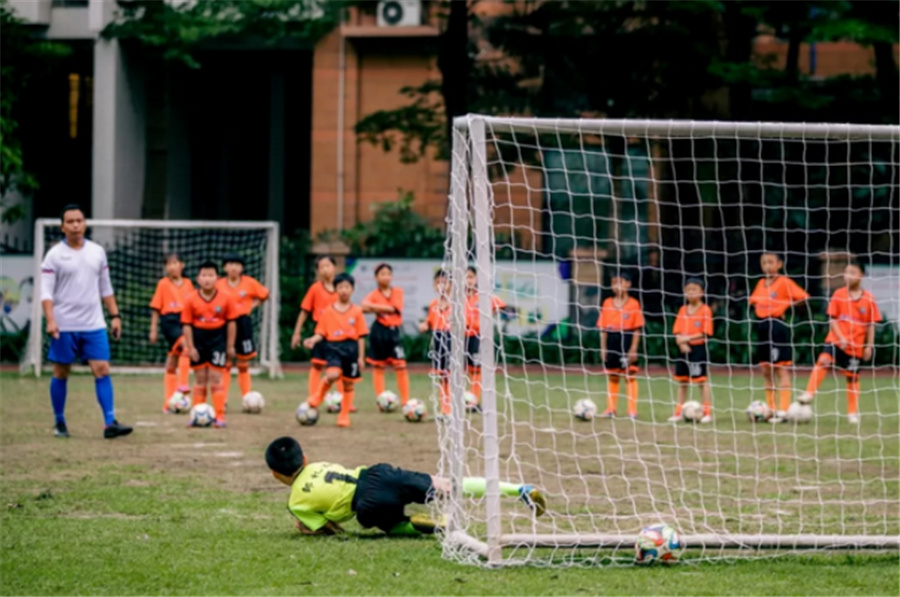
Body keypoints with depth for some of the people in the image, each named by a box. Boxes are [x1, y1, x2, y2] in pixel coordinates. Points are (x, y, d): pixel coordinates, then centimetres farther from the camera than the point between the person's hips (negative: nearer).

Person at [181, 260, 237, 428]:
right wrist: (190, 347, -7)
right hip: (198, 340, 1)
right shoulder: (191, 300, -4)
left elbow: (231, 322, 1)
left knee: (216, 379, -4)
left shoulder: (225, 299, -5)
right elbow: (187, 324, -3)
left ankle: (220, 416, 0)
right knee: (200, 380, 9)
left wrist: (230, 346, 1)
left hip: (218, 339, -1)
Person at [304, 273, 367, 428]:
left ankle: (344, 415, 18)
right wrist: (313, 340, -17)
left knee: (348, 383, 6)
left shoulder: (356, 312, 3)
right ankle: (318, 396, 1)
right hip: (333, 347, -1)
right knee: (332, 374, -27)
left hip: (351, 348, 1)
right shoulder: (327, 312, 4)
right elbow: (321, 333, 5)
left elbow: (361, 336, 5)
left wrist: (361, 357, 1)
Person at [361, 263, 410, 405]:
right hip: (379, 330, -1)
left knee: (401, 365, -4)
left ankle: (405, 399, 0)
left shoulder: (398, 292, 5)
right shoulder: (374, 294, 0)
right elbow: (364, 307, -18)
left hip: (394, 331, 1)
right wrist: (383, 310, -27)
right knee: (378, 366, 3)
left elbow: (394, 308, -11)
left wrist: (374, 307, -16)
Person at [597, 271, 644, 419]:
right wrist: (603, 348, 2)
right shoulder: (607, 303, 6)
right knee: (612, 376, 10)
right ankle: (611, 409, 16)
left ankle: (632, 410, 3)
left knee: (630, 376, -1)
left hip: (627, 340, -4)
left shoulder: (634, 304, -5)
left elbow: (637, 329, -6)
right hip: (612, 340, 4)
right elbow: (603, 328, 7)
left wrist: (633, 348, -11)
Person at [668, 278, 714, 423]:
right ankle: (679, 412, 16)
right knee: (682, 381, 10)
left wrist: (688, 338, -18)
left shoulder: (705, 310, -6)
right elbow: (677, 332, 6)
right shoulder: (683, 310, 10)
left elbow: (705, 333, -12)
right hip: (684, 349, 5)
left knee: (701, 379, -4)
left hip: (698, 348, -5)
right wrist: (681, 343, -13)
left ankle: (707, 412, 2)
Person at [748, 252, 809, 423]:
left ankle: (783, 411, -7)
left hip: (778, 325, -7)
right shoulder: (761, 284, 12)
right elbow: (753, 300, 27)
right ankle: (770, 410, 18)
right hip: (762, 326, 7)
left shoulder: (784, 282, -7)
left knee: (781, 369, -7)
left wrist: (787, 306, -10)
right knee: (766, 371, 10)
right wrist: (757, 308, 9)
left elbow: (803, 297, -13)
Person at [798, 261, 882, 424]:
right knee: (823, 360, -26)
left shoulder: (868, 299, -3)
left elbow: (871, 325, 3)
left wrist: (869, 346, 0)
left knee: (853, 377, 7)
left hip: (857, 345, 0)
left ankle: (853, 413, 18)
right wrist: (841, 338, -14)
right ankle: (809, 394, -27)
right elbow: (833, 319, -2)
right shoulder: (838, 295, -2)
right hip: (836, 339, 0)